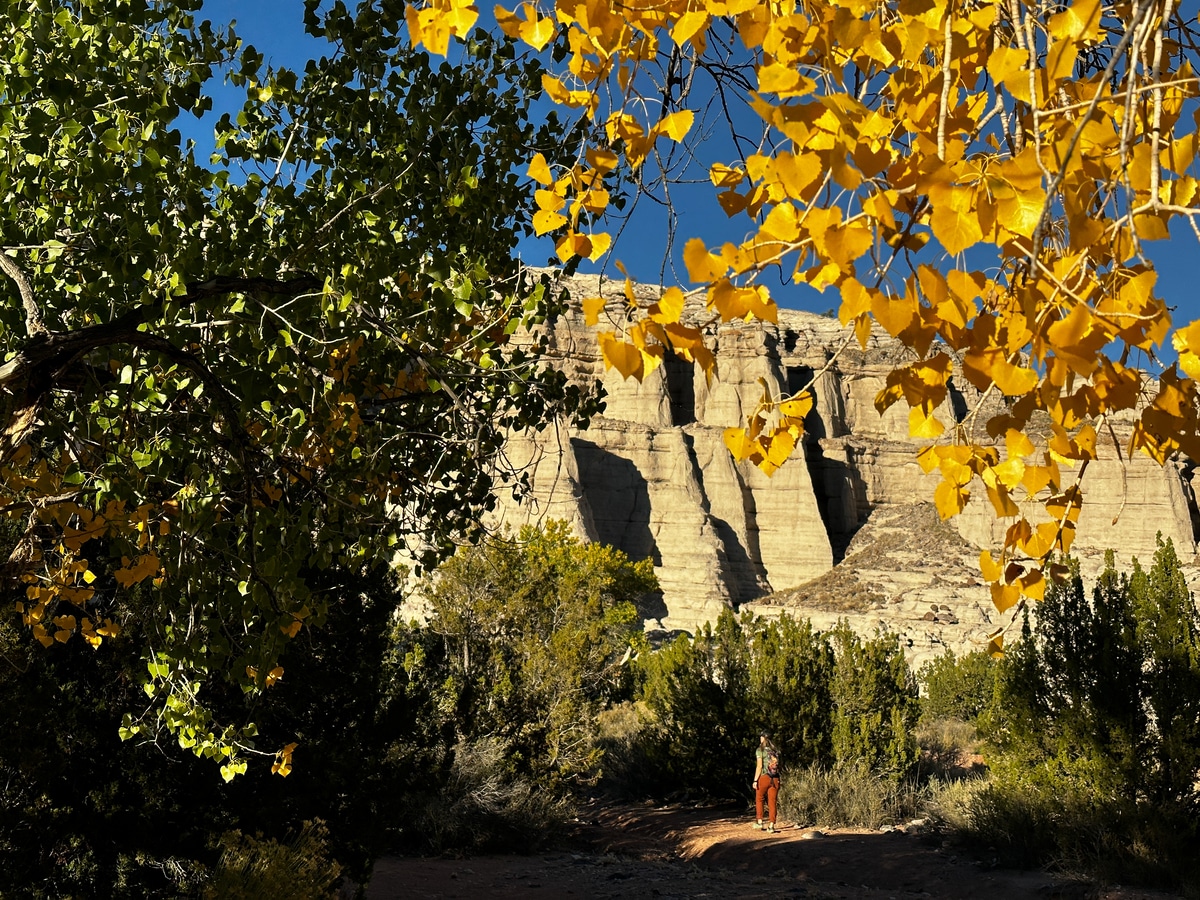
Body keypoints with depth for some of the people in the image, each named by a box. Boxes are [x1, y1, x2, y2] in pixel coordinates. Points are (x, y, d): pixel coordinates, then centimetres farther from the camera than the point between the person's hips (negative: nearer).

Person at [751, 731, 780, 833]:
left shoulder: (760, 750, -5)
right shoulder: (775, 750, 9)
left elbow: (759, 766, -12)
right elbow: (778, 765, 8)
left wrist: (755, 780, -10)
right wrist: (778, 781, 14)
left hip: (764, 777, -4)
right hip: (775, 779, 4)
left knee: (759, 800, 14)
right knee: (772, 802, 6)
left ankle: (759, 822, 10)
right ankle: (771, 825, 2)